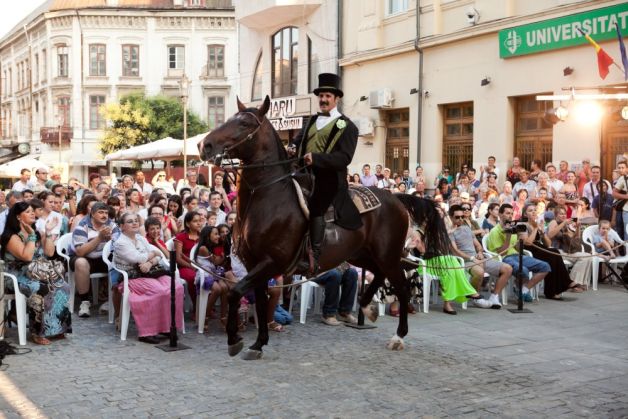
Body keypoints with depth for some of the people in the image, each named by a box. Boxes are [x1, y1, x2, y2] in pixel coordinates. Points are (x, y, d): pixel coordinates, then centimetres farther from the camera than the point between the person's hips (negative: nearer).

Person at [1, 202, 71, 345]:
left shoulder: (37, 233, 14)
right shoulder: (12, 237, -9)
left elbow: (49, 253, 6)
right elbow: (27, 257, -23)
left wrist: (48, 233, 1)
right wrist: (31, 236, -17)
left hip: (38, 275, 6)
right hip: (20, 278, -6)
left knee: (62, 286, -21)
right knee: (43, 291, -34)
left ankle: (56, 328, -14)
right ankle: (38, 332, -24)